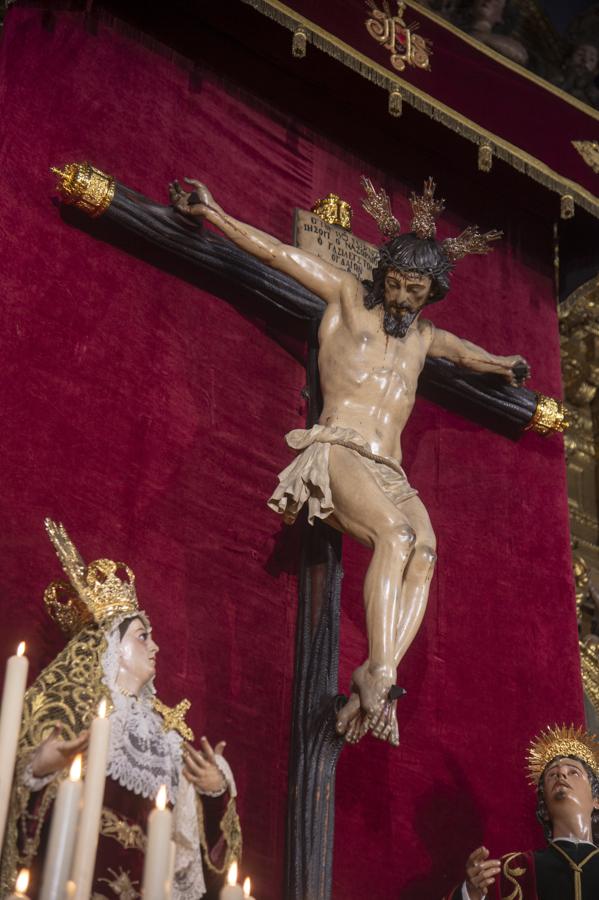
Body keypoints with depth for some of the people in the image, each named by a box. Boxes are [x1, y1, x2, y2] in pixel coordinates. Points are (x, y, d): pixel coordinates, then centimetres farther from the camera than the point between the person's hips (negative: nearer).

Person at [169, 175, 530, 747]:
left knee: (424, 551, -27)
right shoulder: (347, 297, 12)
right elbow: (278, 253, 11)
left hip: (391, 474, 5)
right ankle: (380, 676, -39)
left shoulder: (424, 336, 27)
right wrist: (211, 213, 10)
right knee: (395, 533, -34)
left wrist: (503, 366, 62)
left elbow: (466, 352, 51)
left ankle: (375, 683, -37)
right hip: (338, 454, -5)